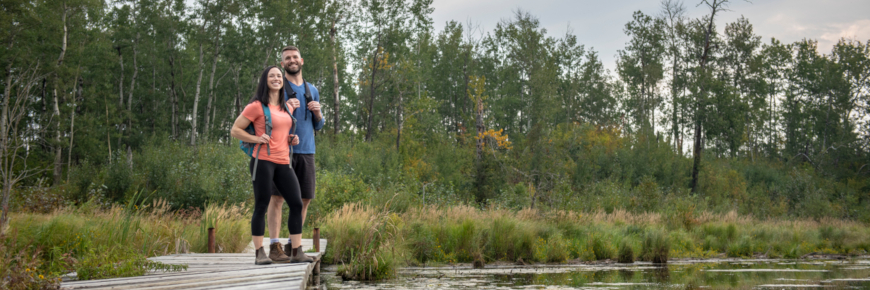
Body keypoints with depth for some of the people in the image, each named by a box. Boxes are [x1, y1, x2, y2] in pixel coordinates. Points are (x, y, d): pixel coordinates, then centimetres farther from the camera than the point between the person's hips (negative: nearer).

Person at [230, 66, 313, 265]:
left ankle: (297, 253, 5)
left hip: (283, 163, 6)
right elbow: (235, 130, 0)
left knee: (297, 205, 0)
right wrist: (257, 139, -14)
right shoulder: (256, 106, -2)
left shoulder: (288, 107, 17)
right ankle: (259, 254, 4)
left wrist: (293, 139, 13)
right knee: (261, 206, -2)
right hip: (263, 161, -6)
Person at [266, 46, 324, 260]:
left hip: (306, 151, 5)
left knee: (304, 199, 6)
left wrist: (318, 112, -1)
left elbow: (318, 126, 21)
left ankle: (294, 245, 16)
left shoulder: (312, 90, 19)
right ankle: (274, 246, -8)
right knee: (277, 196, -8)